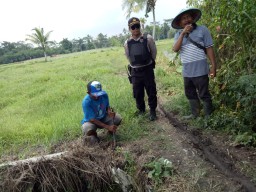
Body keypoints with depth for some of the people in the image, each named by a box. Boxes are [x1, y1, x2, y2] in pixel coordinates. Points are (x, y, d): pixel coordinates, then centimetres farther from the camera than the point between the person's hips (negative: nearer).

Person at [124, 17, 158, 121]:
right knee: (137, 93, 11)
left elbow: (154, 52, 3)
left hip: (147, 69, -2)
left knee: (151, 91, 5)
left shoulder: (148, 38, -10)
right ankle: (141, 109, 33)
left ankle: (152, 110, 23)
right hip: (135, 71, 2)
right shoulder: (127, 43, -2)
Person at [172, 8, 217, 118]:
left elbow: (209, 48, -4)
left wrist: (213, 66, -8)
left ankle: (209, 116, 20)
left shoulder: (202, 29, -3)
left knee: (204, 95, 4)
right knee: (190, 94, 17)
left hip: (200, 70, -5)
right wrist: (183, 33, -17)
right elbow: (175, 49, -9)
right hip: (186, 71, 5)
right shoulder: (178, 35, 8)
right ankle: (195, 114, 34)